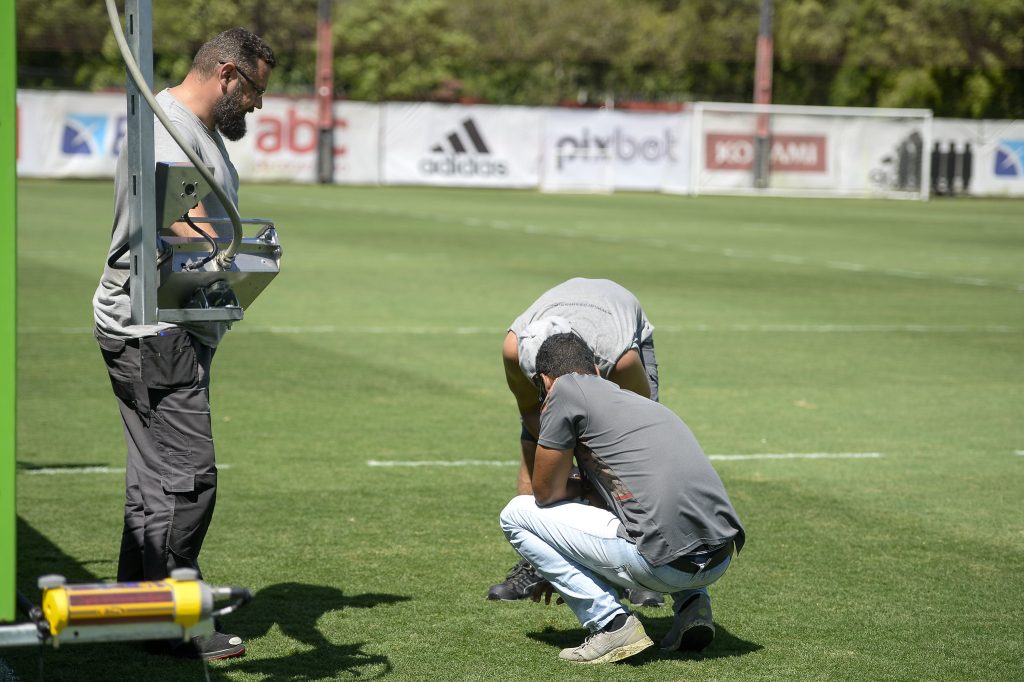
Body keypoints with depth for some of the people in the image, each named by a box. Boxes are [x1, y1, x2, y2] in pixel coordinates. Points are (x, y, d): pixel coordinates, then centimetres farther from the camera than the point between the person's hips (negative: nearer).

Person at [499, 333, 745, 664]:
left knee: (516, 514, 10)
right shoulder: (640, 400, 28)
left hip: (665, 563, -7)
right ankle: (692, 603, 17)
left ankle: (612, 624, 1)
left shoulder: (566, 390, 5)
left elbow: (546, 493, 7)